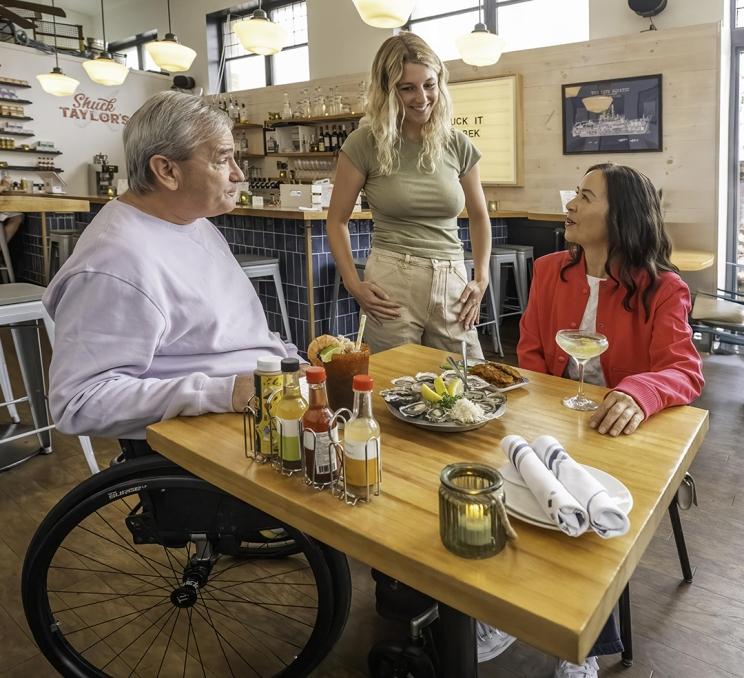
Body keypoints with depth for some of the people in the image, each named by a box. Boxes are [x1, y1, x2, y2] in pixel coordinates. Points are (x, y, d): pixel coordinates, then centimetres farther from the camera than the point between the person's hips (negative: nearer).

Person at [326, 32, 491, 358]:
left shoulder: (457, 144, 6)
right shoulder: (365, 143, -2)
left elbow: (479, 216, 18)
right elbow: (337, 221, 4)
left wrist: (481, 279, 8)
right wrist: (354, 285, -6)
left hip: (452, 283, 3)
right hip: (391, 283, -3)